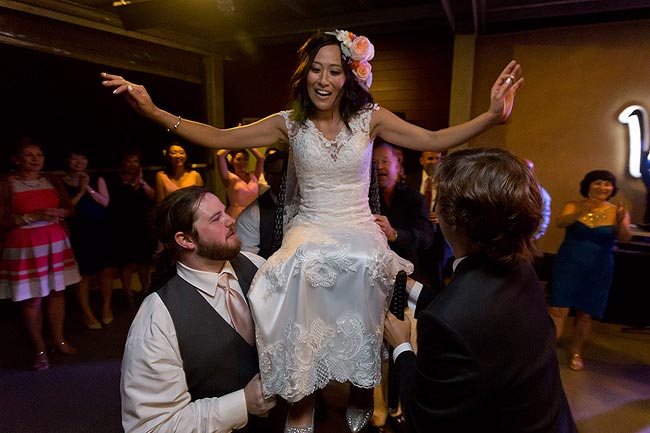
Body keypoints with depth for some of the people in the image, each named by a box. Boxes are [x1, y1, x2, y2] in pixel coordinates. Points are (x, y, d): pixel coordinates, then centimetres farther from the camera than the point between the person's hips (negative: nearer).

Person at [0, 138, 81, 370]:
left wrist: (59, 213, -13)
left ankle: (58, 338, 24)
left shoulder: (53, 181, 8)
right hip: (24, 246, -4)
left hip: (55, 242, 4)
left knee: (57, 290, 8)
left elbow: (69, 208, 9)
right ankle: (39, 348, 14)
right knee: (32, 298, -1)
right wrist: (34, 216, -20)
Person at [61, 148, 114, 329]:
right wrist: (80, 192, -10)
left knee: (106, 270, 4)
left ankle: (106, 306, 25)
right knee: (83, 274, 2)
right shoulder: (61, 183, 2)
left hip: (100, 231, 2)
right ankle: (87, 313, 16)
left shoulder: (97, 180, 8)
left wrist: (88, 188, -9)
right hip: (77, 233, -2)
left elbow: (105, 202, -1)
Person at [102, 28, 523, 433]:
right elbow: (220, 137, 0)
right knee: (304, 267, -32)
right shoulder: (289, 123, 3)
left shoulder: (369, 117, 2)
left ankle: (362, 398, -1)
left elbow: (434, 140, -2)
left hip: (360, 230, 1)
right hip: (309, 231, 0)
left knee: (365, 265, -31)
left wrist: (492, 116, -15)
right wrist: (154, 111, -10)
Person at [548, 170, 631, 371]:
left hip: (598, 270, 2)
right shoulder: (574, 206, -2)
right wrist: (581, 212, -38)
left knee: (585, 314, 9)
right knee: (558, 311, -10)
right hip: (568, 266, -1)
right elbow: (560, 223, -20)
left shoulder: (616, 211, 1)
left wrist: (621, 222, -32)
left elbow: (625, 238, -12)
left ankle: (576, 352, 28)